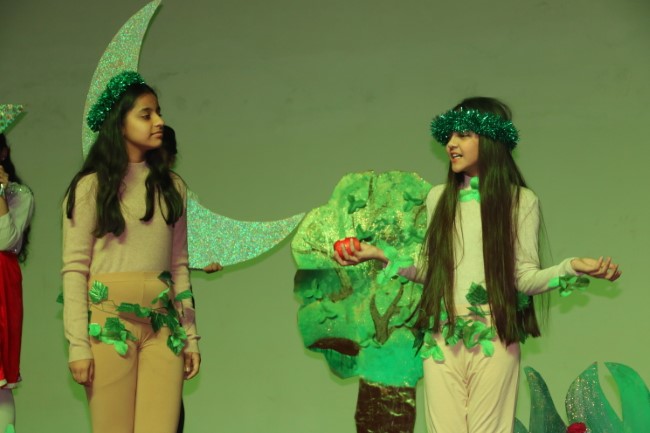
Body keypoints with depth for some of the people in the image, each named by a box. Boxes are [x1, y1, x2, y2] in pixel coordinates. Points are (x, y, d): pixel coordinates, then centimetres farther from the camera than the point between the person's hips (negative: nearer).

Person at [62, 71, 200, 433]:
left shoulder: (171, 186, 13)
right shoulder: (92, 186, -1)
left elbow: (179, 265, 14)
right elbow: (74, 269, -4)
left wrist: (190, 335, 10)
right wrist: (78, 345, -11)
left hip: (161, 325, 3)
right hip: (109, 321, -3)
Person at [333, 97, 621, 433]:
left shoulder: (520, 201, 1)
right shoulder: (438, 197, 12)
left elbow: (524, 277, -3)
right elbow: (428, 269, 14)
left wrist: (573, 267, -19)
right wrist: (380, 255, 3)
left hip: (494, 337, -3)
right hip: (441, 336, 3)